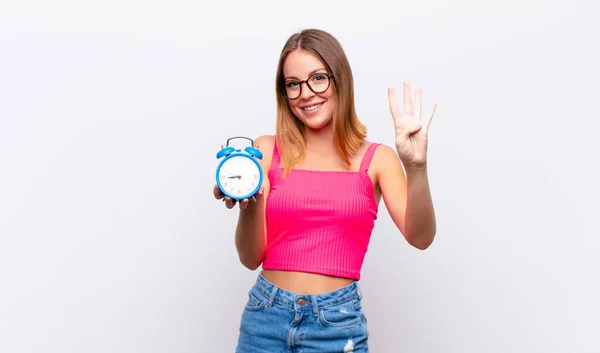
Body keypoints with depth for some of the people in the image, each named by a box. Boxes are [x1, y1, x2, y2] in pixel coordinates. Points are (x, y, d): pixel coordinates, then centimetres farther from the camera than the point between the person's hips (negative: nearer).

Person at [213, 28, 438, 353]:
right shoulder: (267, 151, 0)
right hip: (266, 315, 1)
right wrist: (249, 206, -21)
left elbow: (420, 237, -12)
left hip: (337, 322, 0)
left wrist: (416, 167, -26)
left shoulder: (377, 158, -1)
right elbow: (251, 258, -2)